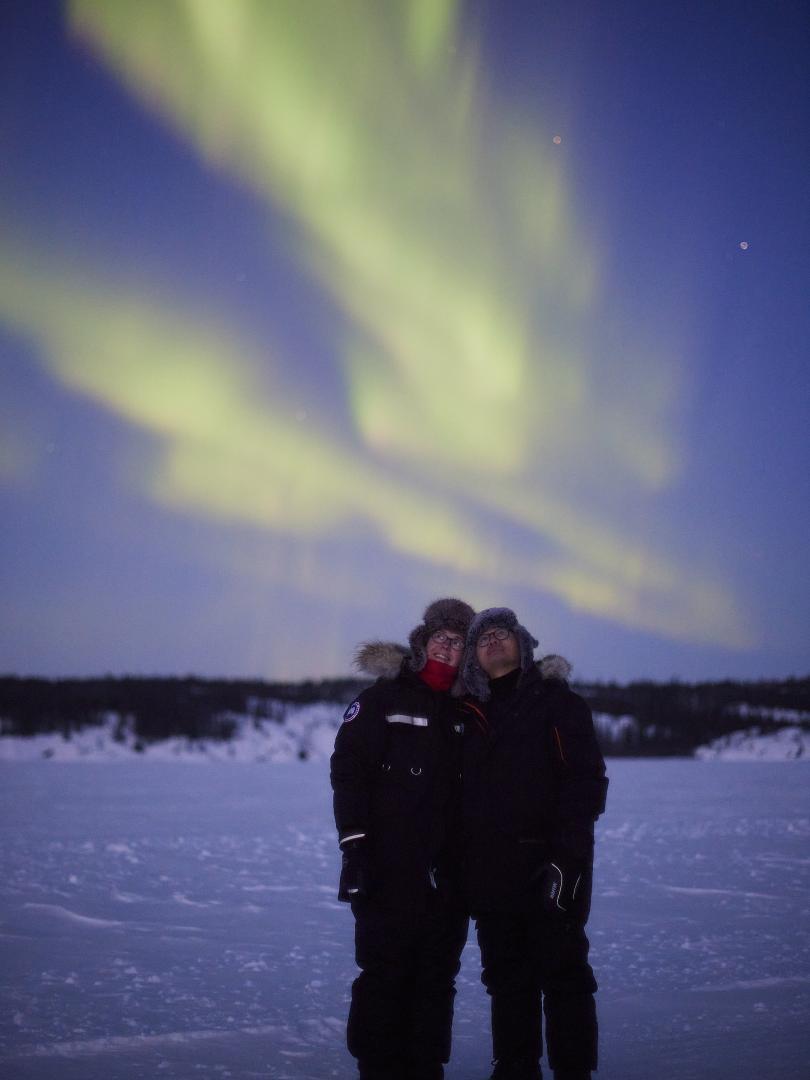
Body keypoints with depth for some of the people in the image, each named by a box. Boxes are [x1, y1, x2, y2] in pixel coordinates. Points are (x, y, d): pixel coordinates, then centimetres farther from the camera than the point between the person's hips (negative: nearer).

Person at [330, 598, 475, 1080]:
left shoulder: (465, 711, 14)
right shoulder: (383, 700, 1)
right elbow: (349, 770, -5)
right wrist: (354, 845, -13)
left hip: (446, 872, 4)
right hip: (390, 868, -4)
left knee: (438, 973, 6)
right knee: (384, 970, -4)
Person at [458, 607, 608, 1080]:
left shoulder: (556, 700, -1)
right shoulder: (474, 713, 15)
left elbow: (586, 779, -8)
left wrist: (566, 859, -17)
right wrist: (461, 862, 10)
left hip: (549, 864, -5)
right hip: (491, 874, 5)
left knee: (562, 974, -2)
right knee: (506, 979, 9)